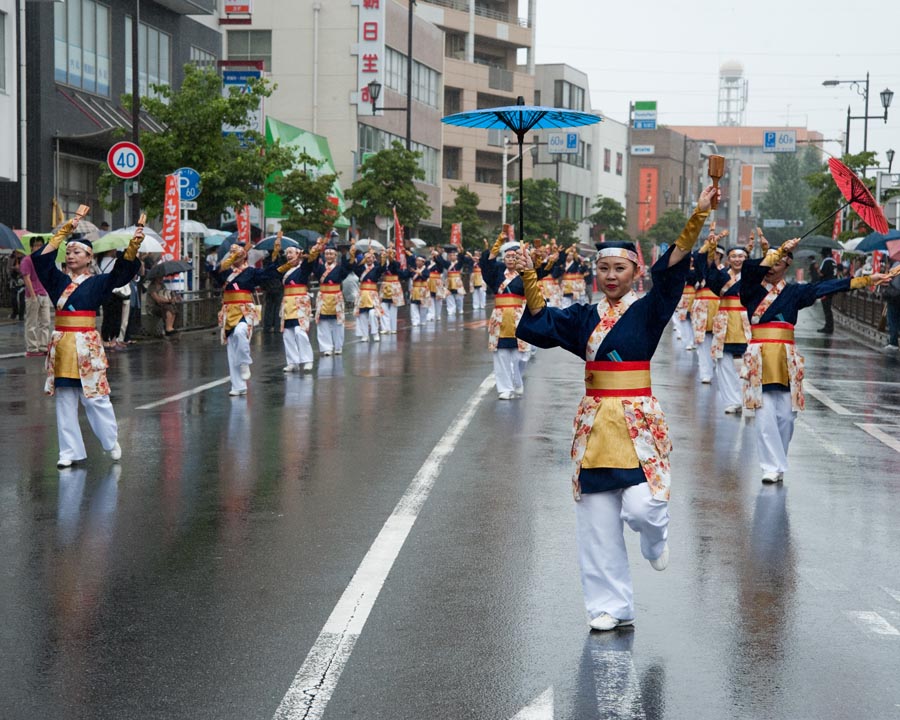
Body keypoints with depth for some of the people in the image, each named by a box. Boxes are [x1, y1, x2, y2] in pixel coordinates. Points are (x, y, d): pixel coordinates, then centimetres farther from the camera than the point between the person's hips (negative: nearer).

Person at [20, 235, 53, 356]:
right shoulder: (27, 260, -7)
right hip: (33, 296, -7)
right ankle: (32, 349, 4)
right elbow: (26, 278, -13)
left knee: (45, 323, 7)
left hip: (44, 295, 7)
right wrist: (33, 295, -18)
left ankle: (44, 347, 12)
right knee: (31, 324, 0)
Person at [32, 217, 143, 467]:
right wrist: (64, 232, 1)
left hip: (87, 345, -4)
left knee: (95, 398, 1)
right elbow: (41, 257, 3)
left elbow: (123, 270, -13)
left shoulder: (97, 283, 0)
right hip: (61, 345, 4)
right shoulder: (59, 280, 10)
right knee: (65, 401, 6)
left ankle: (112, 442, 21)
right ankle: (69, 451, 13)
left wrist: (134, 245, -29)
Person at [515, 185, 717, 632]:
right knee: (598, 524, 4)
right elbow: (538, 324, 1)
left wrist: (698, 218, -28)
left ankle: (656, 539, 24)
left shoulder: (647, 312, -2)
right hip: (595, 423, 4)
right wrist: (529, 278, -10)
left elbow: (671, 271, -15)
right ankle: (611, 607, 16)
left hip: (637, 421, -3)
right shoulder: (583, 318, 10)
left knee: (640, 506, -16)